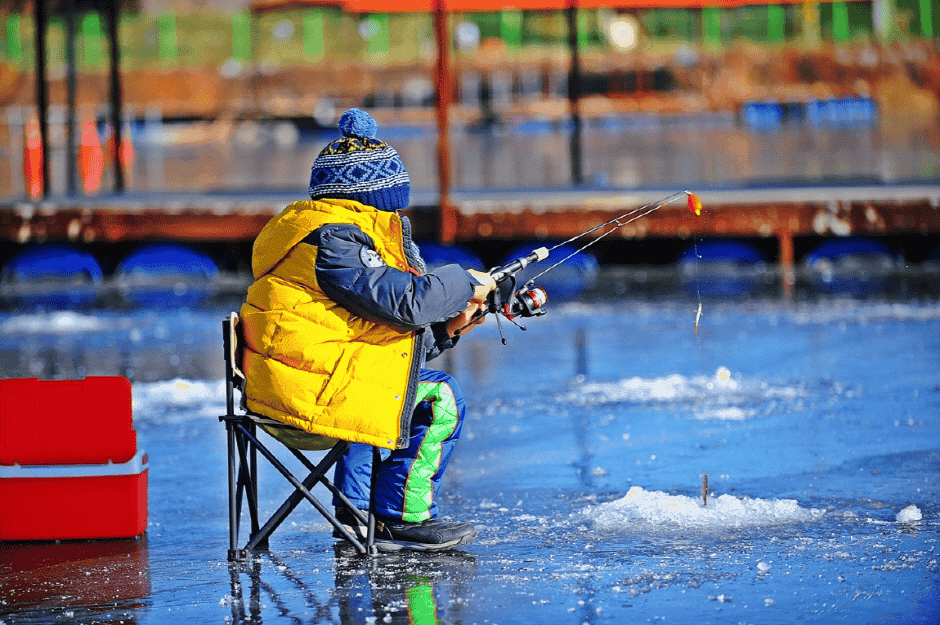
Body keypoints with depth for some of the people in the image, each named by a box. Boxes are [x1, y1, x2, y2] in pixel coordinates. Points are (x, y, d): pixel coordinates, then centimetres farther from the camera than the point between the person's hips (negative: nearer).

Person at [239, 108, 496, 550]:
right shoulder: (332, 239, -16)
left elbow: (388, 325, 19)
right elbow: (404, 301, -22)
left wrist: (444, 329, 8)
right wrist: (464, 283, -6)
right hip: (303, 386, -11)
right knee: (439, 398, -5)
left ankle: (354, 512, 31)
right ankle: (403, 517, 2)